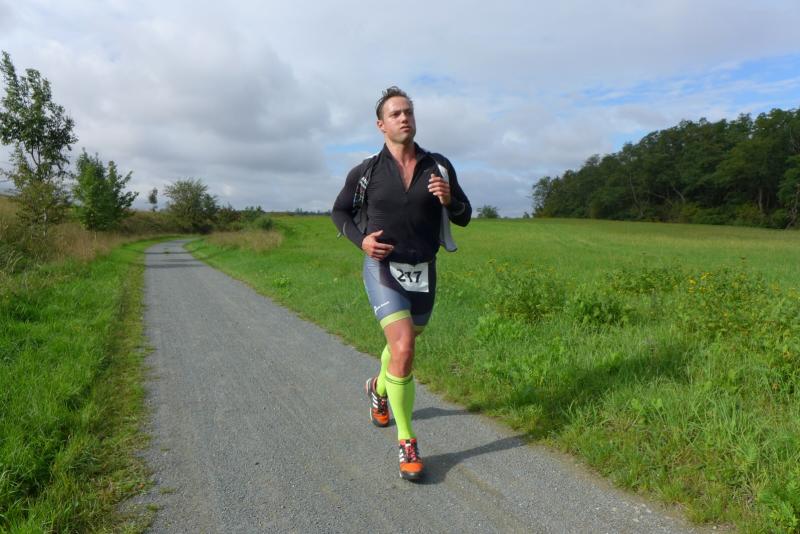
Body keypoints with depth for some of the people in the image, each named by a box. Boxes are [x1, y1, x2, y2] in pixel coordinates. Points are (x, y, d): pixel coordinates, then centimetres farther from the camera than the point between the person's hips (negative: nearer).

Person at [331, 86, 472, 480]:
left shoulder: (439, 166, 0)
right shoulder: (366, 171, -4)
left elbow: (464, 217, 5)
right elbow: (339, 211, 10)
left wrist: (449, 200, -18)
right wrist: (360, 240, -10)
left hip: (423, 271, 4)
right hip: (383, 269, -3)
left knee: (403, 346, 21)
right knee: (403, 349, -20)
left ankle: (378, 387, 55)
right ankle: (406, 442, -4)